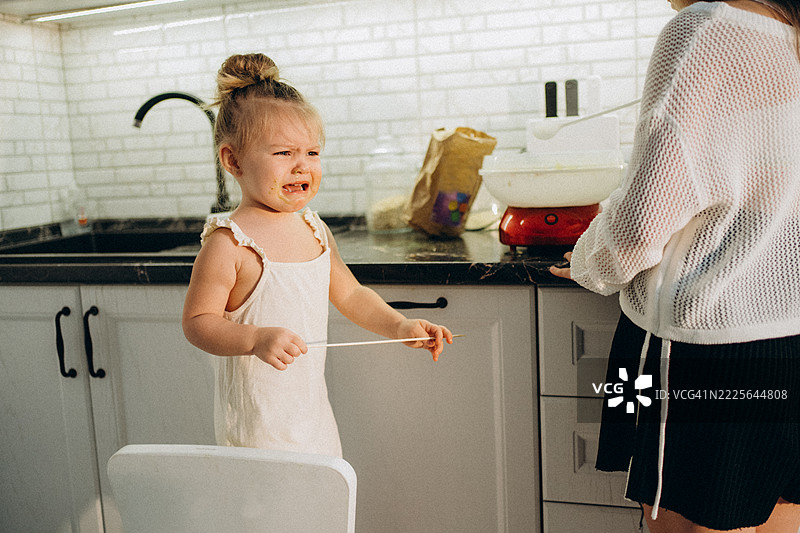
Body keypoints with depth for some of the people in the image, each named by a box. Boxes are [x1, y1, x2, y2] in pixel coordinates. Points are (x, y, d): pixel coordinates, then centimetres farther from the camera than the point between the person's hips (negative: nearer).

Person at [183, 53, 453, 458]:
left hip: (313, 410, 7)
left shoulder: (313, 229, 3)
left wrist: (399, 326, 2)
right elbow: (197, 322, -16)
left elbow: (349, 294, 14)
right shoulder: (229, 243, -18)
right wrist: (256, 339, -31)